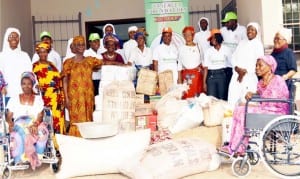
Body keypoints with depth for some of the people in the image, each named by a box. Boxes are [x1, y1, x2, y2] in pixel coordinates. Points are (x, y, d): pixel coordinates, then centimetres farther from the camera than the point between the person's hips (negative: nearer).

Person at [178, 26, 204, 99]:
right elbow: (179, 65, 5)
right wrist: (179, 79, 2)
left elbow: (202, 62, 15)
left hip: (197, 75, 1)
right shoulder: (182, 48, 4)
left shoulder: (198, 47, 6)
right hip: (186, 75, -1)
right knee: (187, 96, -3)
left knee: (197, 95, 0)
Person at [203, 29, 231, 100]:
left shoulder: (226, 49, 0)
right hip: (211, 76, 0)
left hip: (222, 75, 1)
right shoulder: (208, 51, -1)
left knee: (222, 98, 5)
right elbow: (205, 68, -1)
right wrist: (204, 82, -4)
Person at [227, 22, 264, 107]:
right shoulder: (242, 43, 19)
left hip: (250, 77, -4)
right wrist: (236, 68, -5)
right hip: (237, 75, 5)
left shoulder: (258, 44, 2)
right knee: (232, 100, -3)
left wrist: (245, 71, -10)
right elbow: (234, 57, 13)